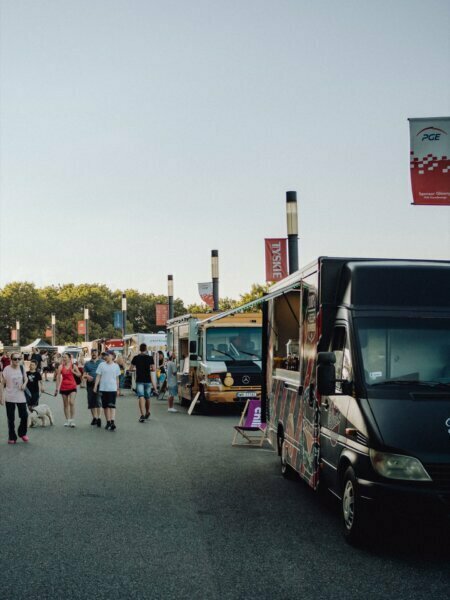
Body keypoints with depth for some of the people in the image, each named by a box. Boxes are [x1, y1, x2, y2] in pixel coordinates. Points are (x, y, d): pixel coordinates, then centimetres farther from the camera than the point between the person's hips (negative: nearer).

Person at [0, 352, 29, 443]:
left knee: (24, 415, 2)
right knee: (11, 418, 5)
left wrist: (24, 384, -8)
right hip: (10, 397, -3)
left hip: (21, 396, 3)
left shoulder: (22, 368, -1)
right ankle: (12, 437, 17)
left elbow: (26, 379, 15)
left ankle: (22, 433, 26)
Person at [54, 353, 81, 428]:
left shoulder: (73, 366, 1)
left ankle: (72, 420, -9)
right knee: (65, 404, 7)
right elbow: (58, 377, -2)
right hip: (64, 387, 1)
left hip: (72, 387, -1)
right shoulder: (61, 367, -1)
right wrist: (57, 388, -5)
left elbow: (79, 375, 9)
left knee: (71, 402, -14)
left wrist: (74, 372, -12)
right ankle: (67, 420, 16)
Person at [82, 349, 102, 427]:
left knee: (98, 401, -13)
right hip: (90, 384, 3)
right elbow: (84, 375, 14)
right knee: (91, 402, 6)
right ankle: (94, 417, 18)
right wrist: (86, 376, -9)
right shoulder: (87, 363, 13)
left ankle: (98, 418, -9)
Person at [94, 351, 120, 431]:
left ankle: (113, 423, -18)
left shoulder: (116, 366, 5)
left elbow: (117, 378, 12)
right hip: (103, 388, 1)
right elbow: (98, 376, 3)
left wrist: (117, 389, 13)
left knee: (112, 406, -10)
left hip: (112, 389, -1)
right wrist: (95, 386, -4)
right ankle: (108, 422, 18)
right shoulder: (101, 365, 3)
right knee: (105, 406, 7)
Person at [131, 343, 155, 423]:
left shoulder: (136, 358, -1)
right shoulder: (150, 358, -3)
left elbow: (131, 367, 6)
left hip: (139, 380, -1)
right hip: (148, 380, 1)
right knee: (147, 397, 17)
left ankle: (142, 415, -22)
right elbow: (153, 369, -7)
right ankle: (147, 413, 34)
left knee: (141, 397, -9)